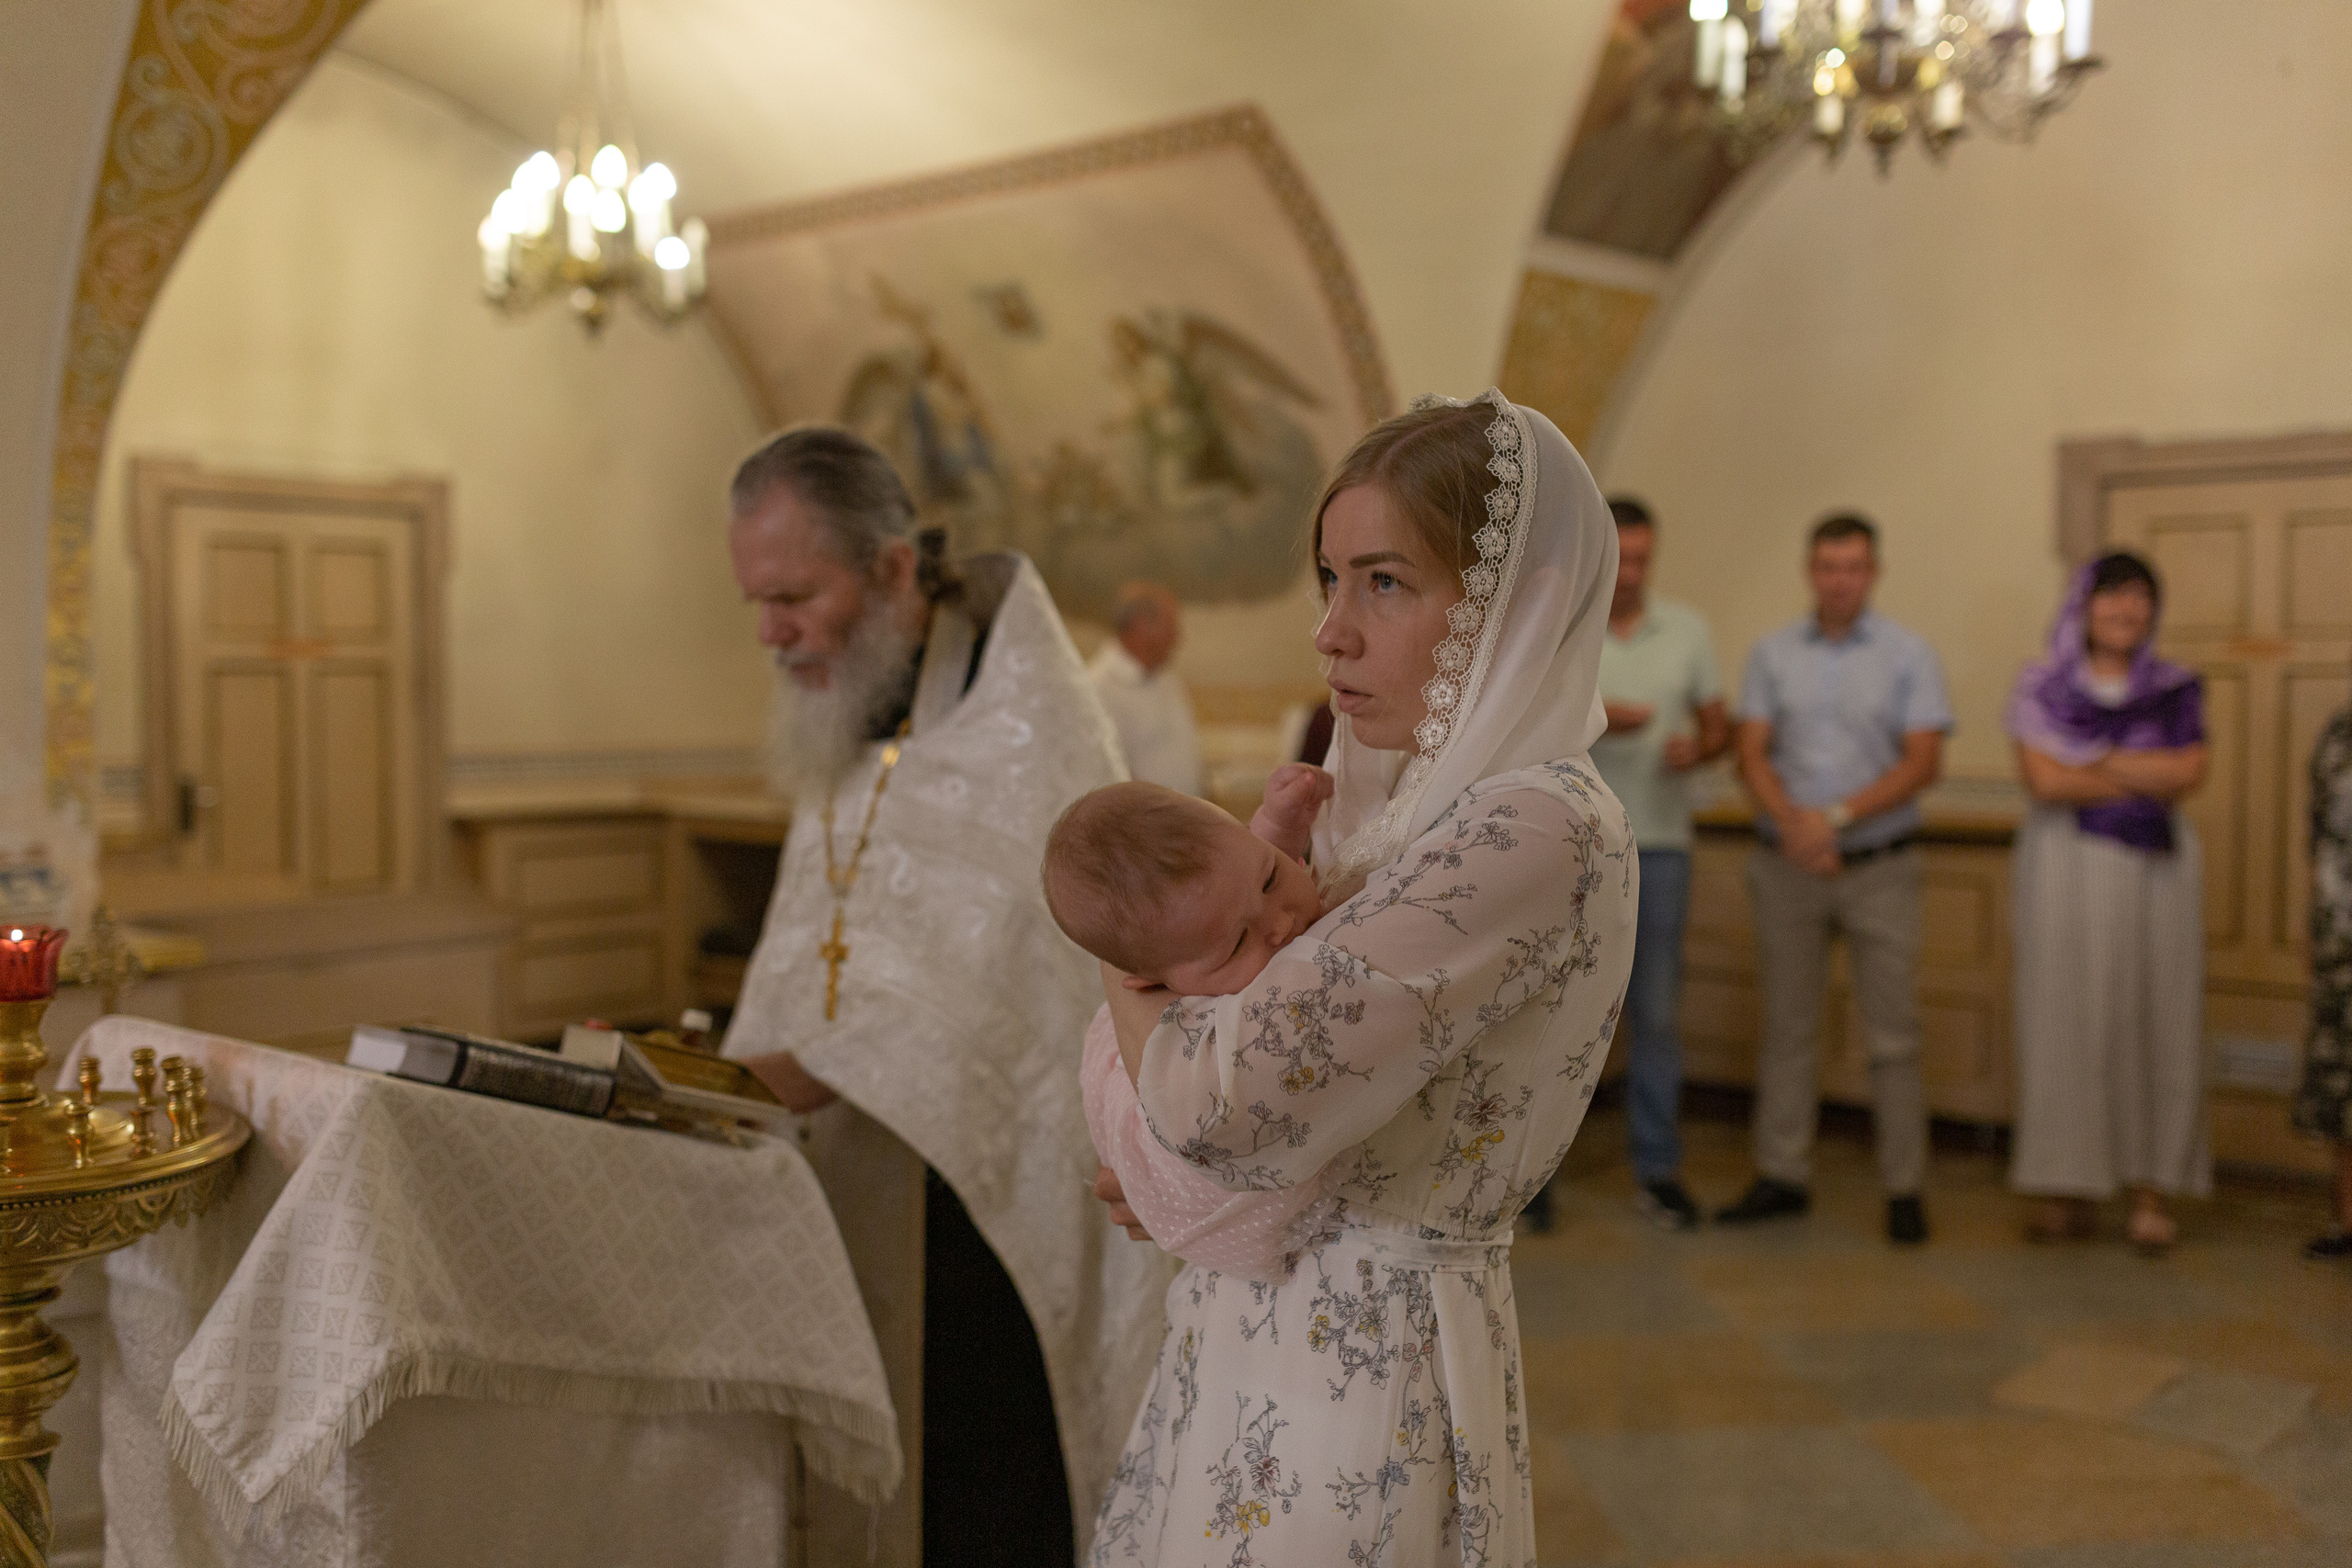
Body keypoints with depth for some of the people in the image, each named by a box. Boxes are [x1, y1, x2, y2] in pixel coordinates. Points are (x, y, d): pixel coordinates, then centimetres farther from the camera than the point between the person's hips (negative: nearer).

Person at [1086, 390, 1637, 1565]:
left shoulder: (1543, 831, -23)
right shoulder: (1429, 804, 5)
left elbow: (1227, 1103, -30)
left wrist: (1128, 973, -10)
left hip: (1355, 1385, -8)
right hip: (1253, 1342, 8)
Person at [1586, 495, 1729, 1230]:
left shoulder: (1686, 629, 8)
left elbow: (1719, 724, 11)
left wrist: (1697, 746, -11)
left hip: (1659, 844, 2)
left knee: (1656, 1012, 6)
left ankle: (1656, 1167, 16)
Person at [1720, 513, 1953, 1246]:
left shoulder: (1909, 657, 0)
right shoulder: (1772, 654, 6)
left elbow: (1923, 762, -7)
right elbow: (1752, 755, 0)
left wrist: (1838, 815, -17)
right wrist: (1791, 822, -18)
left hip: (1880, 867, -2)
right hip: (1786, 865, 2)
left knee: (1893, 1033, 1)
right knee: (1787, 1026, 8)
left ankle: (1904, 1188, 9)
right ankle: (1782, 1174, 17)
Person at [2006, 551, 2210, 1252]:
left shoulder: (2177, 689, 9)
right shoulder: (2042, 689, 4)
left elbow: (2189, 772, -6)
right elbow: (2043, 779, -10)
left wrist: (2092, 762, -9)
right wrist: (2147, 780, -6)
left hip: (2157, 871, 2)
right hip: (2066, 870, -1)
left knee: (2156, 1024, 0)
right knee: (2065, 1023, -2)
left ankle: (2150, 1190, 6)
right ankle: (2066, 1187, 4)